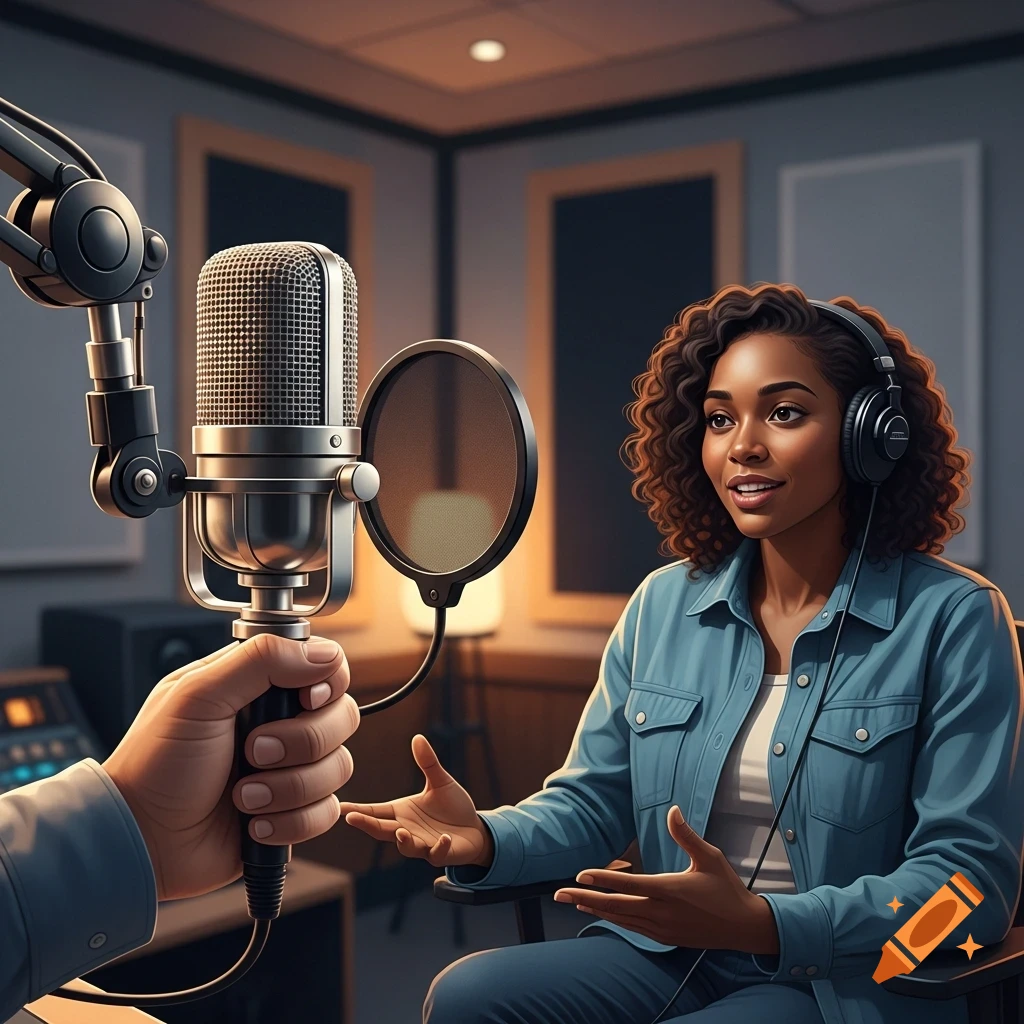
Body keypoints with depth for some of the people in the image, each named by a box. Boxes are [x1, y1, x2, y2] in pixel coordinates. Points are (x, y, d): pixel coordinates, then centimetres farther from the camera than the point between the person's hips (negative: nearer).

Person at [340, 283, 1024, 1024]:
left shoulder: (954, 620, -8)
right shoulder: (663, 606, 6)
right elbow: (592, 803, 10)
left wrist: (760, 924, -27)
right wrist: (484, 839, -13)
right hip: (667, 960, 4)